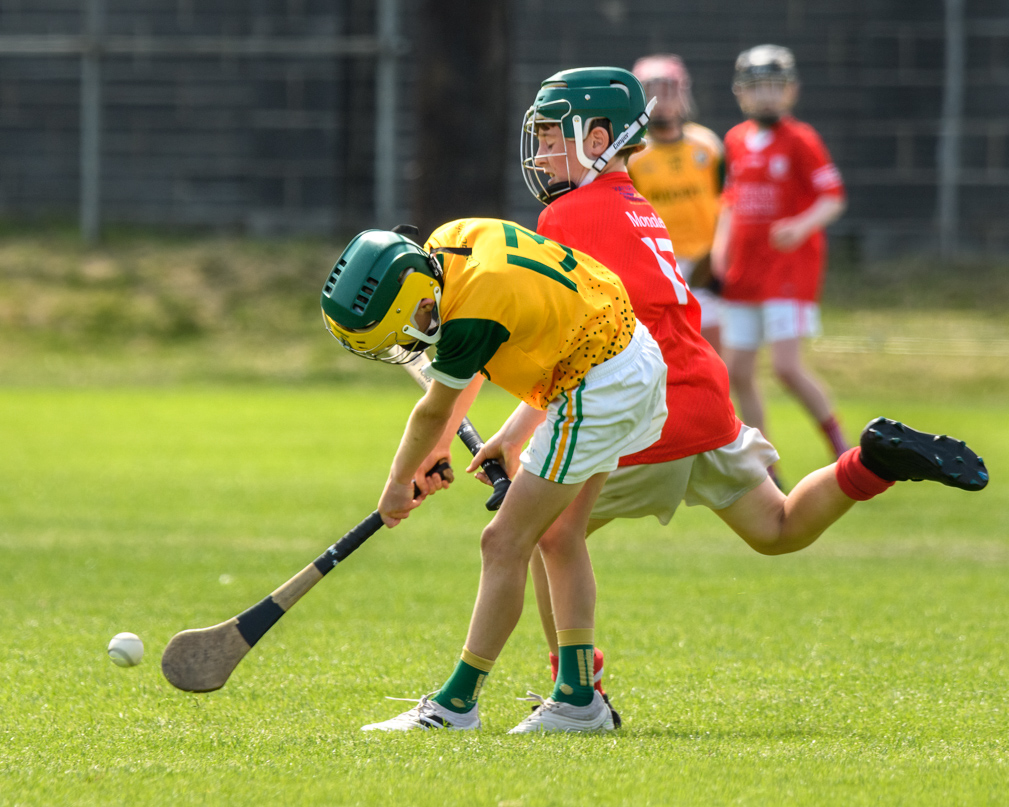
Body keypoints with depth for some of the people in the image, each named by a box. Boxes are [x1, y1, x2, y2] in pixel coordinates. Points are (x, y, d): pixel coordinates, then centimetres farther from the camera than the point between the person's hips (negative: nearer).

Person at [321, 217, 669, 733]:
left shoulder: (471, 317, -29)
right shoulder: (449, 241, -4)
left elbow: (435, 412, -10)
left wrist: (398, 484, 6)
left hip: (598, 390, -10)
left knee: (506, 545, -5)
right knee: (557, 536, 15)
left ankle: (456, 704, 1)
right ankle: (578, 699, 18)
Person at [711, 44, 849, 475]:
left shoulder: (801, 140, -8)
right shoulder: (736, 141, 10)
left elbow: (833, 199, -10)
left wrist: (802, 227, -26)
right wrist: (720, 243, 10)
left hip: (790, 266, -7)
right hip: (743, 270, 7)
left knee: (787, 366, -17)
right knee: (737, 373, 5)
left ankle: (839, 444, 2)